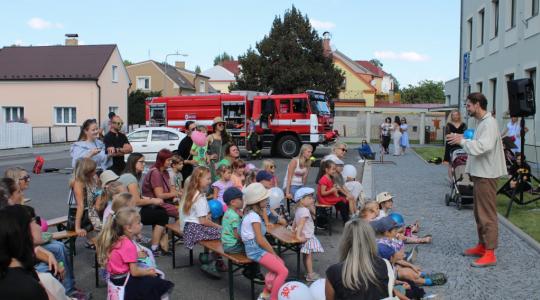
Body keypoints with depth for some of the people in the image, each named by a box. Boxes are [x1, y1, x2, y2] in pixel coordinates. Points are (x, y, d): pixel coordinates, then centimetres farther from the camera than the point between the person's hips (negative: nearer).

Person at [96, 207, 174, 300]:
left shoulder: (118, 240, 0)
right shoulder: (129, 246, -25)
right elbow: (134, 272, -23)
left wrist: (136, 255, 5)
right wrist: (148, 272, -7)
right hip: (123, 281, -9)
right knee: (155, 283, -4)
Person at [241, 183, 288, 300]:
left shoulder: (252, 213, 12)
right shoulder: (254, 216, -19)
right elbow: (260, 240, -20)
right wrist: (273, 252, -9)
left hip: (256, 248, 10)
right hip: (256, 249, -10)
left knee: (280, 263, 19)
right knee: (283, 271, -12)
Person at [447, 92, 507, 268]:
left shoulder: (489, 123, -18)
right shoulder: (481, 122, 15)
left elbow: (482, 146, -30)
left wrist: (462, 141, -23)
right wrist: (463, 141, 2)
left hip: (486, 175, -10)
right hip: (479, 173, 10)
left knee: (487, 214, -6)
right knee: (479, 213, 17)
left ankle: (490, 254, -1)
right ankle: (482, 246, 29)